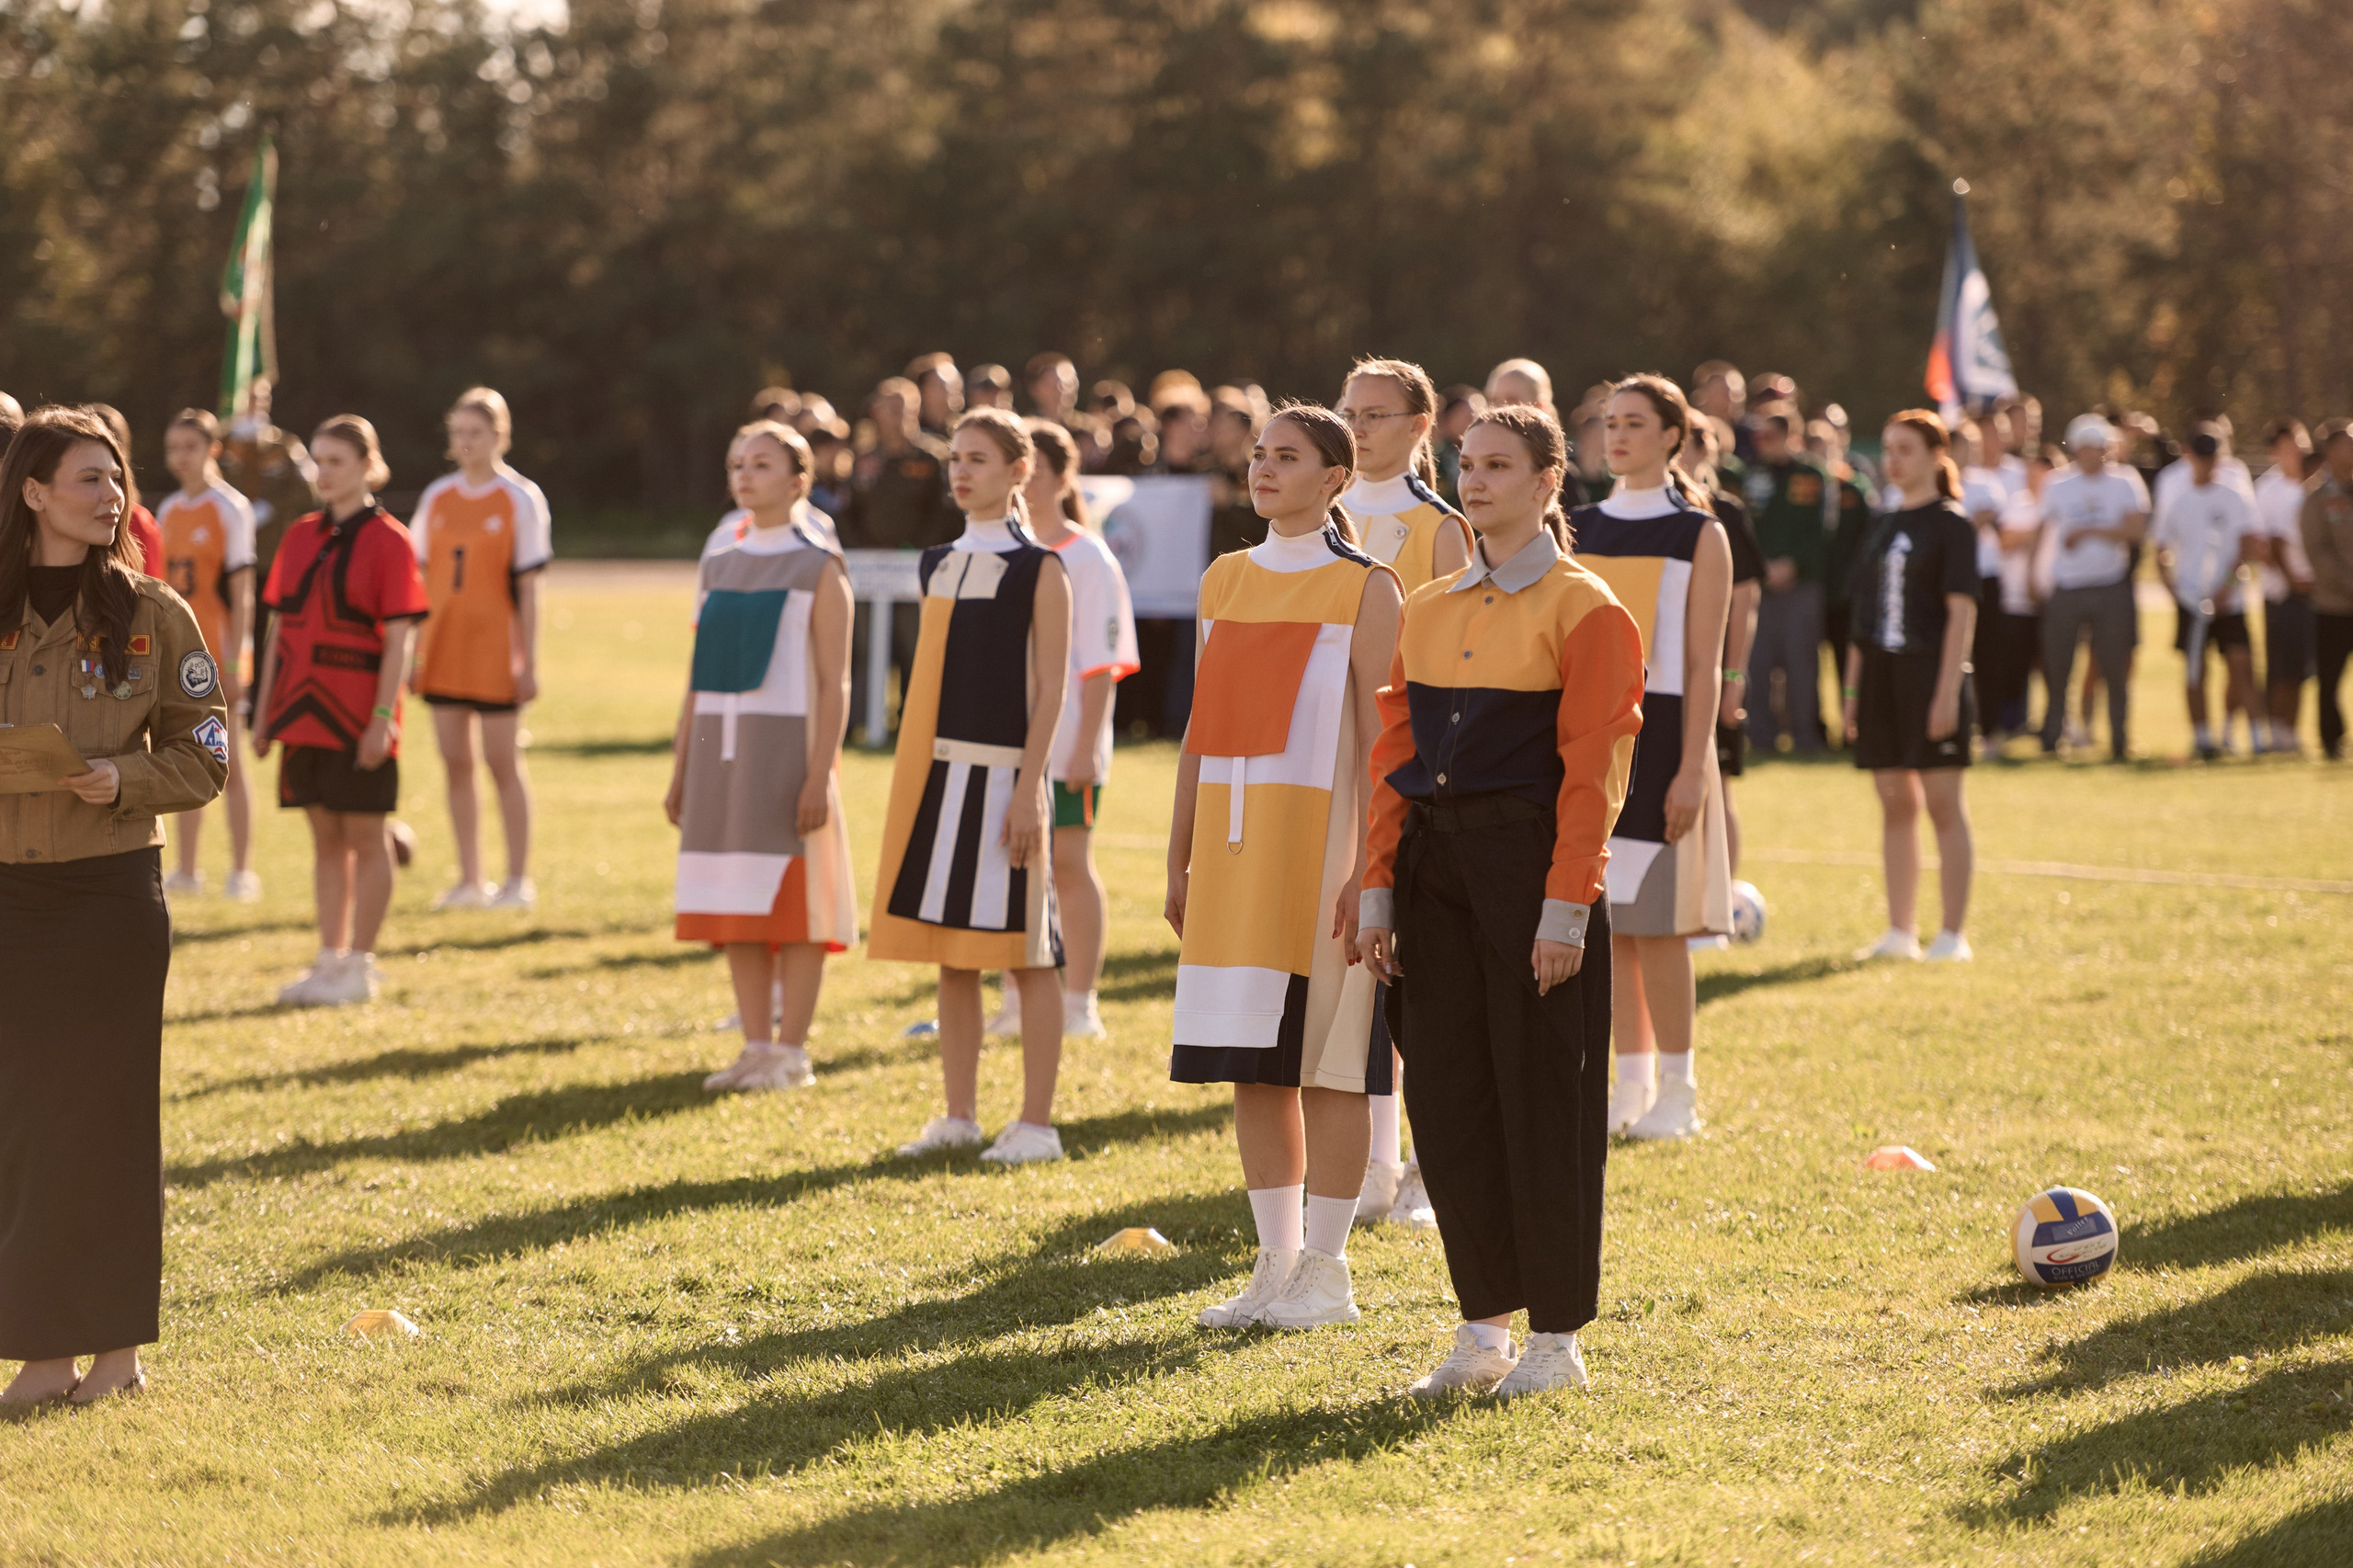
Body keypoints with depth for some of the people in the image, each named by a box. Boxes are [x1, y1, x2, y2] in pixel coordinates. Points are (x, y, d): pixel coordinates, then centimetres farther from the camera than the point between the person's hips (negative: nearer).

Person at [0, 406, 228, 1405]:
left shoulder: (152, 614, 0)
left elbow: (203, 756, 2)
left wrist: (124, 780, -16)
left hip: (113, 886, -2)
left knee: (106, 1110, 1)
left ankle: (116, 1342, 10)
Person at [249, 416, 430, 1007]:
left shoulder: (388, 541, -7)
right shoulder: (300, 537, 10)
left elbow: (398, 641, -12)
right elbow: (281, 628, 13)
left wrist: (382, 718, -18)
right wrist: (264, 711, 10)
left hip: (358, 715, -6)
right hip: (304, 712, 6)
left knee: (364, 837, 1)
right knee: (325, 837, 10)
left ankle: (360, 966, 5)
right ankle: (330, 958, 16)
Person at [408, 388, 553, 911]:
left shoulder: (521, 499, -4)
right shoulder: (437, 497, 9)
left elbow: (528, 588, -6)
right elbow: (420, 579, 11)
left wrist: (528, 662, -10)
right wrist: (411, 652, 7)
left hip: (494, 655, -5)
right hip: (443, 653, 5)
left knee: (503, 764, -1)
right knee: (456, 764, 7)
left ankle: (518, 880, 6)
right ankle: (469, 880, 14)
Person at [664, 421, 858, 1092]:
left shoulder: (817, 569, -3)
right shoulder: (717, 568, 13)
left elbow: (834, 684, -8)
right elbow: (697, 680, 16)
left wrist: (819, 776, -16)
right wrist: (679, 773, 11)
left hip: (786, 745, -6)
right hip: (720, 749, 6)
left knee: (793, 906, -3)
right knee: (735, 912, 6)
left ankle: (791, 1052, 2)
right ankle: (756, 1046, 13)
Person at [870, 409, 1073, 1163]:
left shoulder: (1039, 569, -5)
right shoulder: (938, 564, 13)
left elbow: (1050, 688, -9)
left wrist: (1027, 789, -15)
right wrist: (912, 782, 13)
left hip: (1002, 770, -6)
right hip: (938, 770, 6)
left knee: (1025, 953, -2)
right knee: (951, 955, 8)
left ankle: (1036, 1124, 3)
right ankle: (959, 1116, 15)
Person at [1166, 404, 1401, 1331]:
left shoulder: (1365, 589, -4)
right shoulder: (1224, 581, 12)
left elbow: (1380, 742, -9)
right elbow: (1203, 730, 15)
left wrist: (1368, 872, -16)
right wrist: (1180, 860, 12)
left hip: (1320, 839, -6)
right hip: (1234, 845, 6)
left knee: (1326, 1064, -1)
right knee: (1252, 1066, 7)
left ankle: (1326, 1273, 6)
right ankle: (1277, 1263, 15)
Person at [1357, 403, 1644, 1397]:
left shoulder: (1584, 610, -4)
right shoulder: (1429, 611, 14)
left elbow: (1592, 769, -10)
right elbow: (1395, 757, 13)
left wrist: (1567, 904, -16)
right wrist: (1378, 887, 5)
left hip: (1531, 861, -6)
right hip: (1434, 863, 6)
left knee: (1543, 1099, -2)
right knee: (1446, 1094, 6)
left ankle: (1557, 1340, 7)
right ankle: (1484, 1327, 16)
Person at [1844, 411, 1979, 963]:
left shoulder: (1950, 524, -4)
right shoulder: (1883, 527, 15)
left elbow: (1961, 611, -10)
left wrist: (1948, 690, -17)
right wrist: (1853, 690, 13)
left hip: (1931, 673, -7)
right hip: (1881, 677, 7)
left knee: (1943, 802, -4)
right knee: (1894, 802, 8)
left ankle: (1953, 934, 0)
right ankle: (1901, 931, 14)